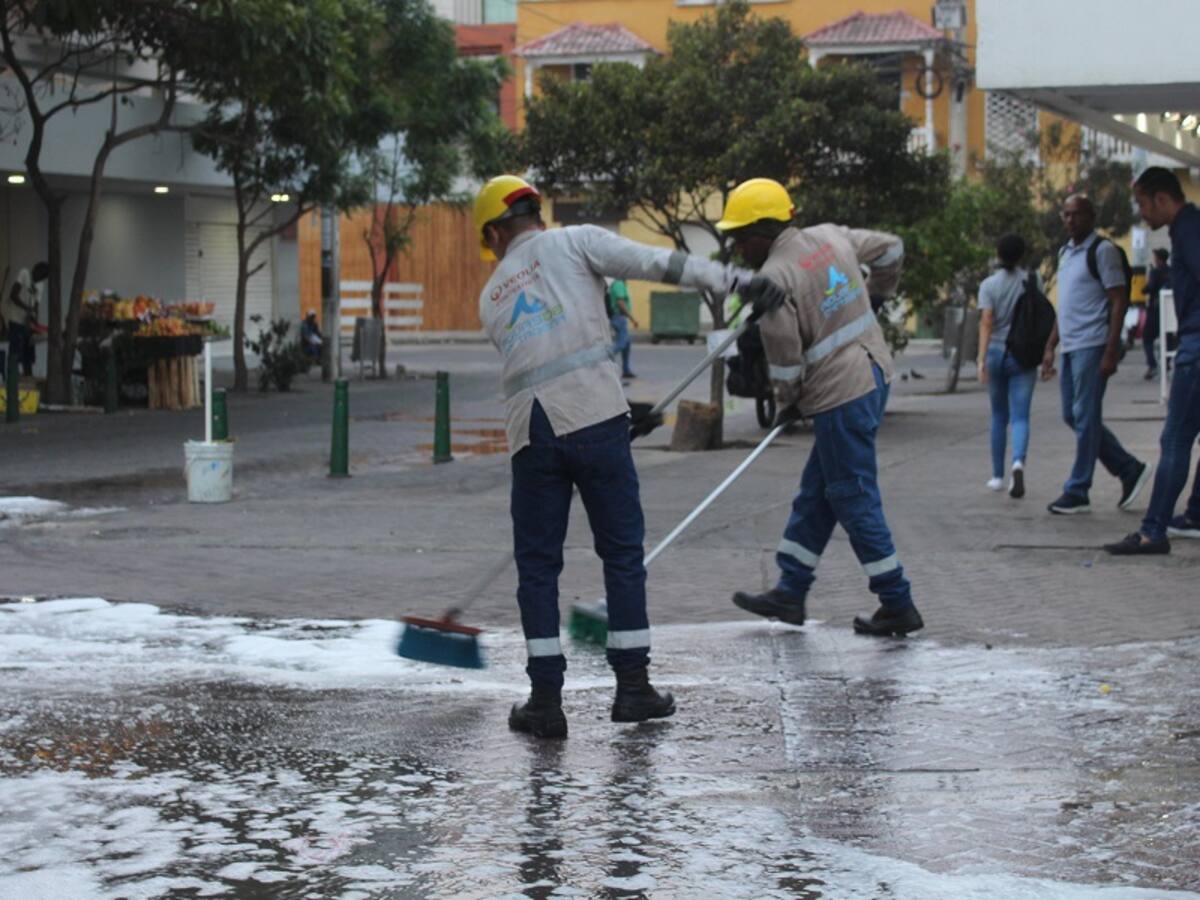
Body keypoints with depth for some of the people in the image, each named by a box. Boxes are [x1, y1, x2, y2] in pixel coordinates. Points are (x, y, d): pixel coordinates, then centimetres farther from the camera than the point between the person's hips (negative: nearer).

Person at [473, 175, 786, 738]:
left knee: (536, 563, 9)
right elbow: (654, 263, -4)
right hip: (595, 420, -3)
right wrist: (736, 281, -5)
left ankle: (546, 698, 5)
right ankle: (633, 685, 10)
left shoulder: (492, 297, 23)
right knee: (622, 550, 8)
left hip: (530, 433, 3)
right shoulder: (572, 242, 10)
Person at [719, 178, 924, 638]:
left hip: (840, 394, -9)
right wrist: (875, 291, 37)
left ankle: (898, 605, 3)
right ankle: (790, 592, 20)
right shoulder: (831, 237, 7)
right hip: (873, 372, 9)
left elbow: (784, 355, -13)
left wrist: (786, 402, 5)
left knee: (854, 499, -1)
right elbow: (891, 247, 21)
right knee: (816, 492, 14)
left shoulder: (774, 277, -16)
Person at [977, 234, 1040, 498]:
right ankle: (1019, 462, -31)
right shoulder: (1033, 281, -1)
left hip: (997, 351, 1)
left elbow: (986, 323, -12)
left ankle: (998, 476, 21)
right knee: (1020, 416, -4)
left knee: (998, 416, 14)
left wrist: (982, 359, -15)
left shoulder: (989, 284, -3)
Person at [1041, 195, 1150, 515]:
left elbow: (1118, 301, -12)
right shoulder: (1065, 252, 18)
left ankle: (1077, 492, -1)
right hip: (1070, 346, 9)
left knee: (1085, 417, -6)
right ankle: (1130, 470, 19)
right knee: (1072, 416, 9)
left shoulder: (1103, 251, -7)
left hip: (1092, 346, -9)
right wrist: (1050, 348, 19)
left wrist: (1111, 352, -18)